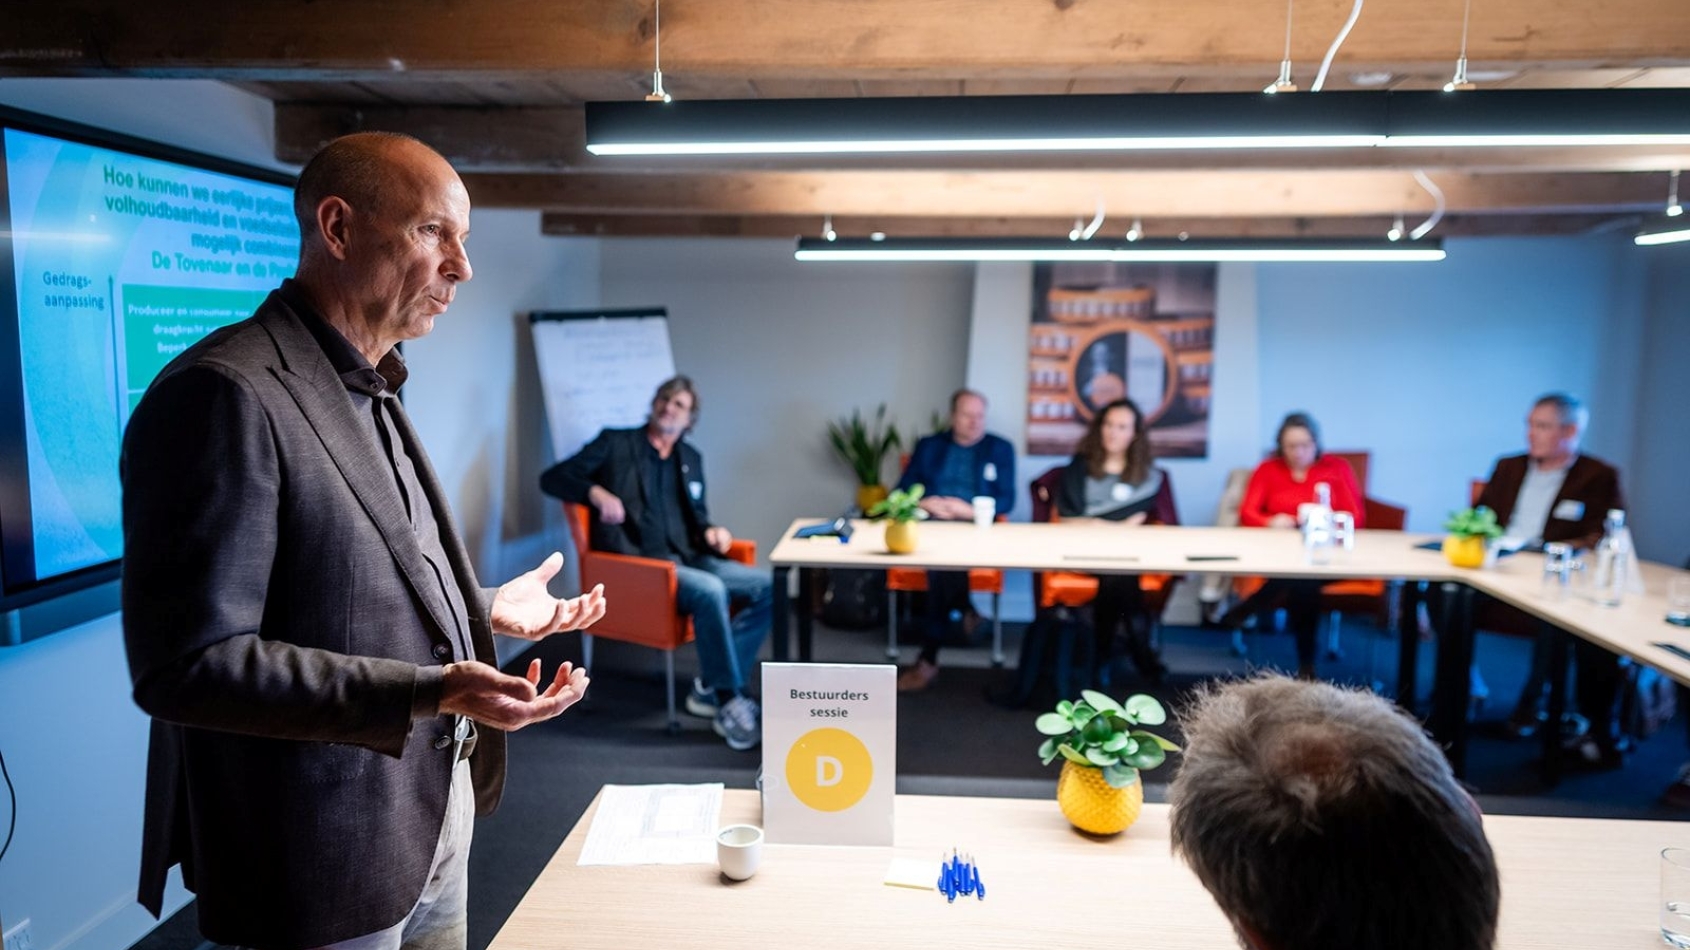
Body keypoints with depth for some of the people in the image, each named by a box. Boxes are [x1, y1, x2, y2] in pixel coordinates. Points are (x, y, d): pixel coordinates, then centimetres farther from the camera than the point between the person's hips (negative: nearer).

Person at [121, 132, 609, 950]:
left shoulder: (370, 396, 11)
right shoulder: (226, 394, -19)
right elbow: (190, 662, -24)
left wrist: (485, 609, 8)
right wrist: (430, 692, -30)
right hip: (323, 874, -8)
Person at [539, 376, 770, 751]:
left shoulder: (691, 458, 21)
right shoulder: (615, 443, 5)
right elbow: (552, 478, -1)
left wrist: (710, 532, 2)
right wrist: (596, 492, -21)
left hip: (685, 559, 6)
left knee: (766, 587, -15)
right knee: (709, 590, -34)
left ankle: (711, 687, -11)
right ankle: (730, 704, -23)